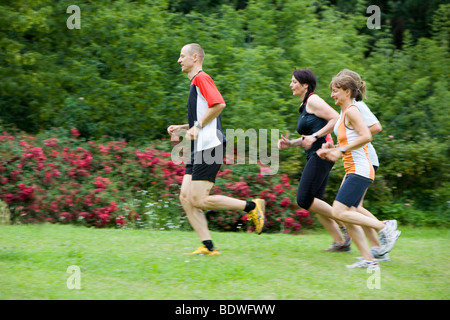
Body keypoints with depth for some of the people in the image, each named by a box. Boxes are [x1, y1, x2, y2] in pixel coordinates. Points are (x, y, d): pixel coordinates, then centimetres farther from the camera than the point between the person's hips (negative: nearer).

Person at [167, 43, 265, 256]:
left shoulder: (201, 78, -8)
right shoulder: (195, 82, 23)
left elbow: (219, 104, -23)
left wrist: (198, 127, -16)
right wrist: (182, 128, 17)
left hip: (209, 147, -10)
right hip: (199, 150, 10)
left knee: (197, 200, -12)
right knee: (185, 198, 1)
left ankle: (252, 206, -2)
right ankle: (208, 246, -1)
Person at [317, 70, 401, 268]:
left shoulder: (351, 111, -10)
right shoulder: (344, 113, 18)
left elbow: (366, 136, -23)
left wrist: (340, 151, -19)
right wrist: (331, 150, 12)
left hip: (360, 170, -10)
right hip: (354, 171, 10)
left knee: (339, 212, -15)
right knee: (347, 217, 5)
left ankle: (385, 227, -9)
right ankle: (368, 260, 5)